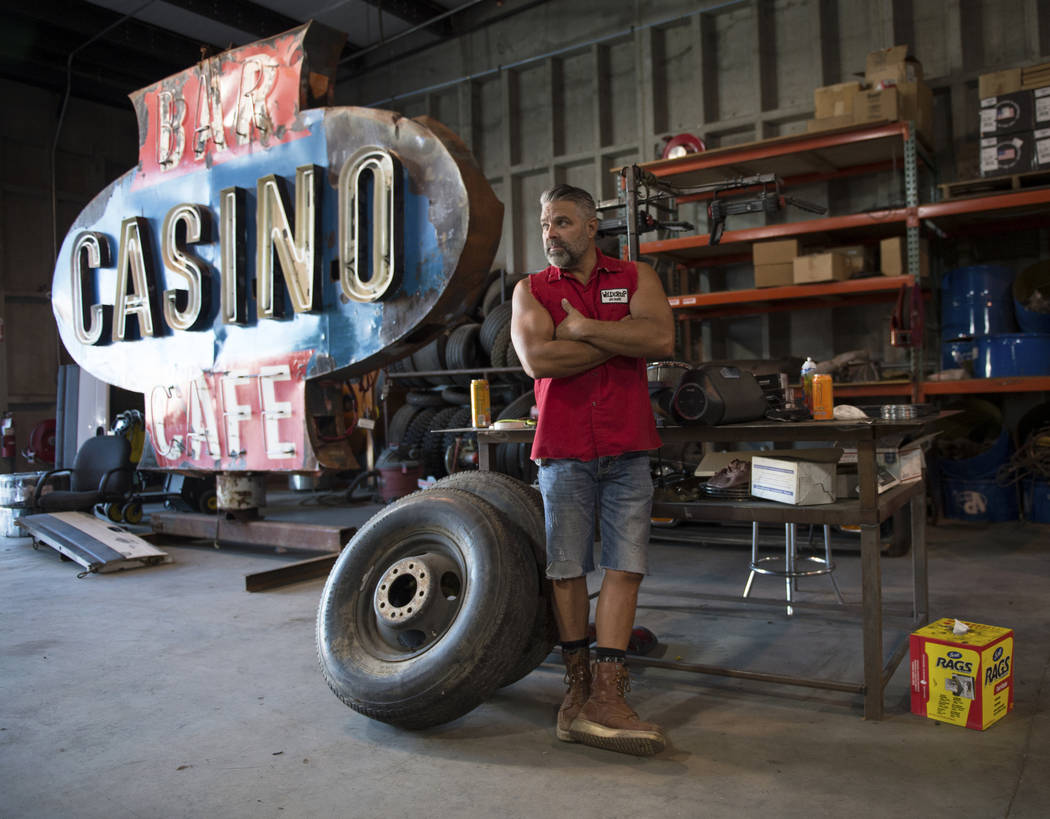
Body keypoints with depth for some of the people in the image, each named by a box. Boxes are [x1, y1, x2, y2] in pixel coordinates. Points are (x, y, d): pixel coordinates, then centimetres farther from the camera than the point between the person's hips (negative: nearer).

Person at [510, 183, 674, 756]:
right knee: (567, 570, 3)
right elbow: (537, 359, -11)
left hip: (626, 449, 1)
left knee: (624, 568, -4)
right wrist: (619, 342, -8)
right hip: (563, 450, 0)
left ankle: (605, 698, 1)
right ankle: (578, 685, 18)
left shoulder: (636, 278, 9)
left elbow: (661, 340, -10)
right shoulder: (530, 290, 8)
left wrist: (583, 328, -10)